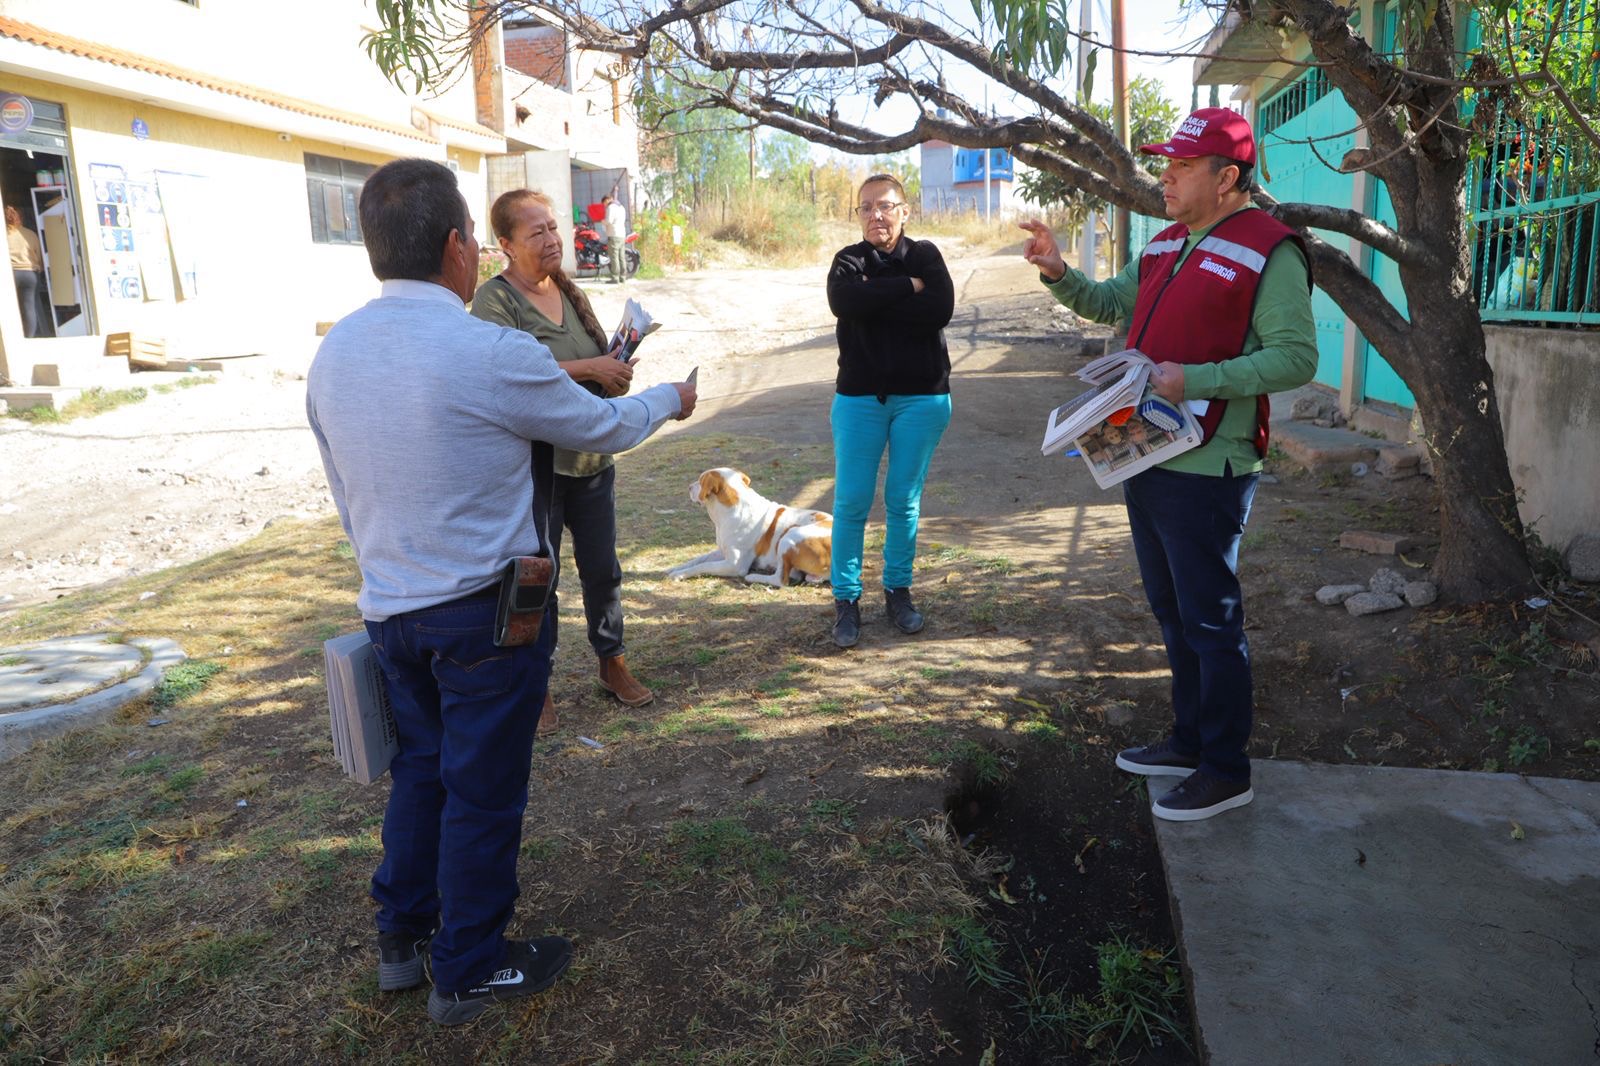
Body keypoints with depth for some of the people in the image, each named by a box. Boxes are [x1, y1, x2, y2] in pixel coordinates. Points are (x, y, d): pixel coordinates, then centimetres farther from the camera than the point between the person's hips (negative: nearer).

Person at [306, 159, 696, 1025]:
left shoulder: (332, 354, 1)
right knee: (482, 790, 10)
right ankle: (468, 970, 28)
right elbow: (603, 427, -5)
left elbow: (348, 497, 10)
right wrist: (670, 398, 14)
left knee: (419, 769, 23)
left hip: (387, 608, 7)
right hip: (484, 612, -6)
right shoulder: (493, 355, -21)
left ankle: (401, 938, 39)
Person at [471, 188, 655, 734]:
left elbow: (603, 366, 17)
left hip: (591, 459, 6)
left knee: (602, 570, 14)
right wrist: (587, 368, -26)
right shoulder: (495, 300, -11)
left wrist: (618, 371, -6)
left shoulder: (571, 294, 10)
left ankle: (612, 663, 32)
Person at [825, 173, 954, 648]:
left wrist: (875, 298, -14)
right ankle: (846, 599, 10)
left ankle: (898, 591, 23)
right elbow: (843, 300, -20)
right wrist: (906, 287, -16)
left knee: (904, 501, 7)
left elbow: (941, 309, -16)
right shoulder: (849, 260, 4)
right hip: (859, 396, 0)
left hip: (921, 397, 0)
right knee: (851, 502, -1)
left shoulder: (925, 255, 3)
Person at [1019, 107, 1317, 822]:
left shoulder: (1268, 252, -12)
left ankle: (1225, 770, 14)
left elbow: (1296, 358, -18)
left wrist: (1197, 379, -25)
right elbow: (1109, 304, 27)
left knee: (1210, 621, 0)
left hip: (1205, 472, -9)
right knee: (1172, 612, 18)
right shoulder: (1167, 245, 14)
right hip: (1146, 460, 9)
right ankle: (1189, 741, 33)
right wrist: (1058, 273, 9)